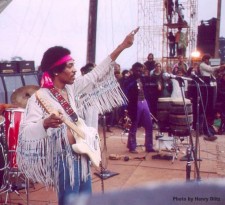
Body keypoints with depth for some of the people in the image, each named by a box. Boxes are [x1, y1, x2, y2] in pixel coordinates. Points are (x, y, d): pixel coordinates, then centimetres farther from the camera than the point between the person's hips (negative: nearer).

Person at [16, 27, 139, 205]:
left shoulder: (72, 88, 6)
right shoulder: (40, 97, -16)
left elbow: (97, 73, 10)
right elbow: (25, 132, -23)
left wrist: (122, 46, 9)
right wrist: (46, 123, -44)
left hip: (82, 153, 8)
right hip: (64, 157, -8)